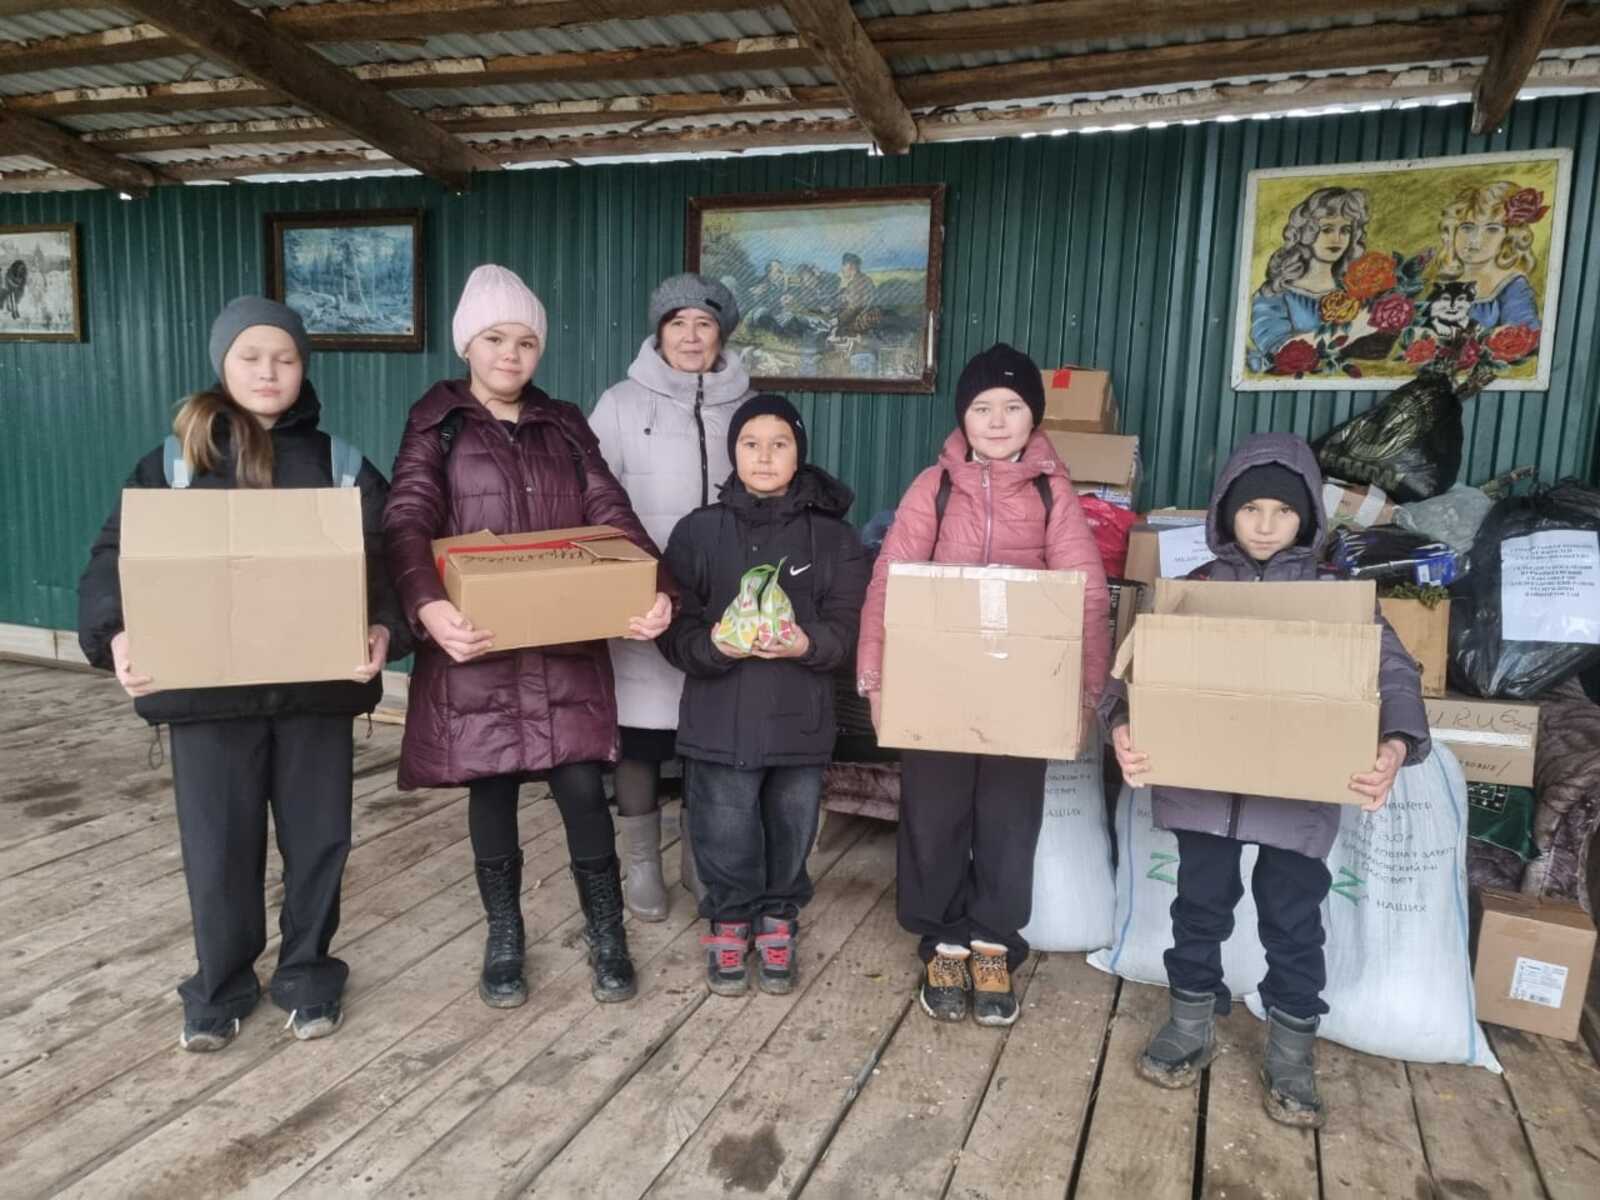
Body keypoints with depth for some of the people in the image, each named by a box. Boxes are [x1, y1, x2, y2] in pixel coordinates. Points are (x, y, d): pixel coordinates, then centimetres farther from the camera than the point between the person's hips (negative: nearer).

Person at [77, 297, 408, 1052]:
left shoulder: (338, 462, 4)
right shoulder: (175, 459, 4)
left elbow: (382, 557, -3)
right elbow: (117, 553, -1)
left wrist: (383, 629, -23)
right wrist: (117, 634, -20)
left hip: (318, 681, 1)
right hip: (207, 684, 0)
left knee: (317, 835, 9)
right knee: (218, 844, 9)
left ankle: (307, 974, 30)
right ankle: (219, 988, 30)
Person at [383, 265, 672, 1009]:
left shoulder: (565, 426, 12)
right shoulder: (436, 426, 2)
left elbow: (610, 513, 1)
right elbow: (407, 524, -11)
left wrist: (655, 588, -18)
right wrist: (427, 603, -31)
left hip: (567, 646, 2)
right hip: (477, 646, -1)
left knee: (581, 786, 0)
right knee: (492, 791, 8)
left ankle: (607, 933, 20)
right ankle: (504, 937, 28)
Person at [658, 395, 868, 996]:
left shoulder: (833, 535, 1)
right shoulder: (698, 531, 0)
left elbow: (845, 625, -3)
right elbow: (675, 630, -2)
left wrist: (805, 644, -23)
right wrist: (713, 645, -23)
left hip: (801, 719, 1)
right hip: (720, 718, 0)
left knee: (791, 831, 13)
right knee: (726, 834, 7)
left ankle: (778, 919, 36)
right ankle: (728, 922, 32)